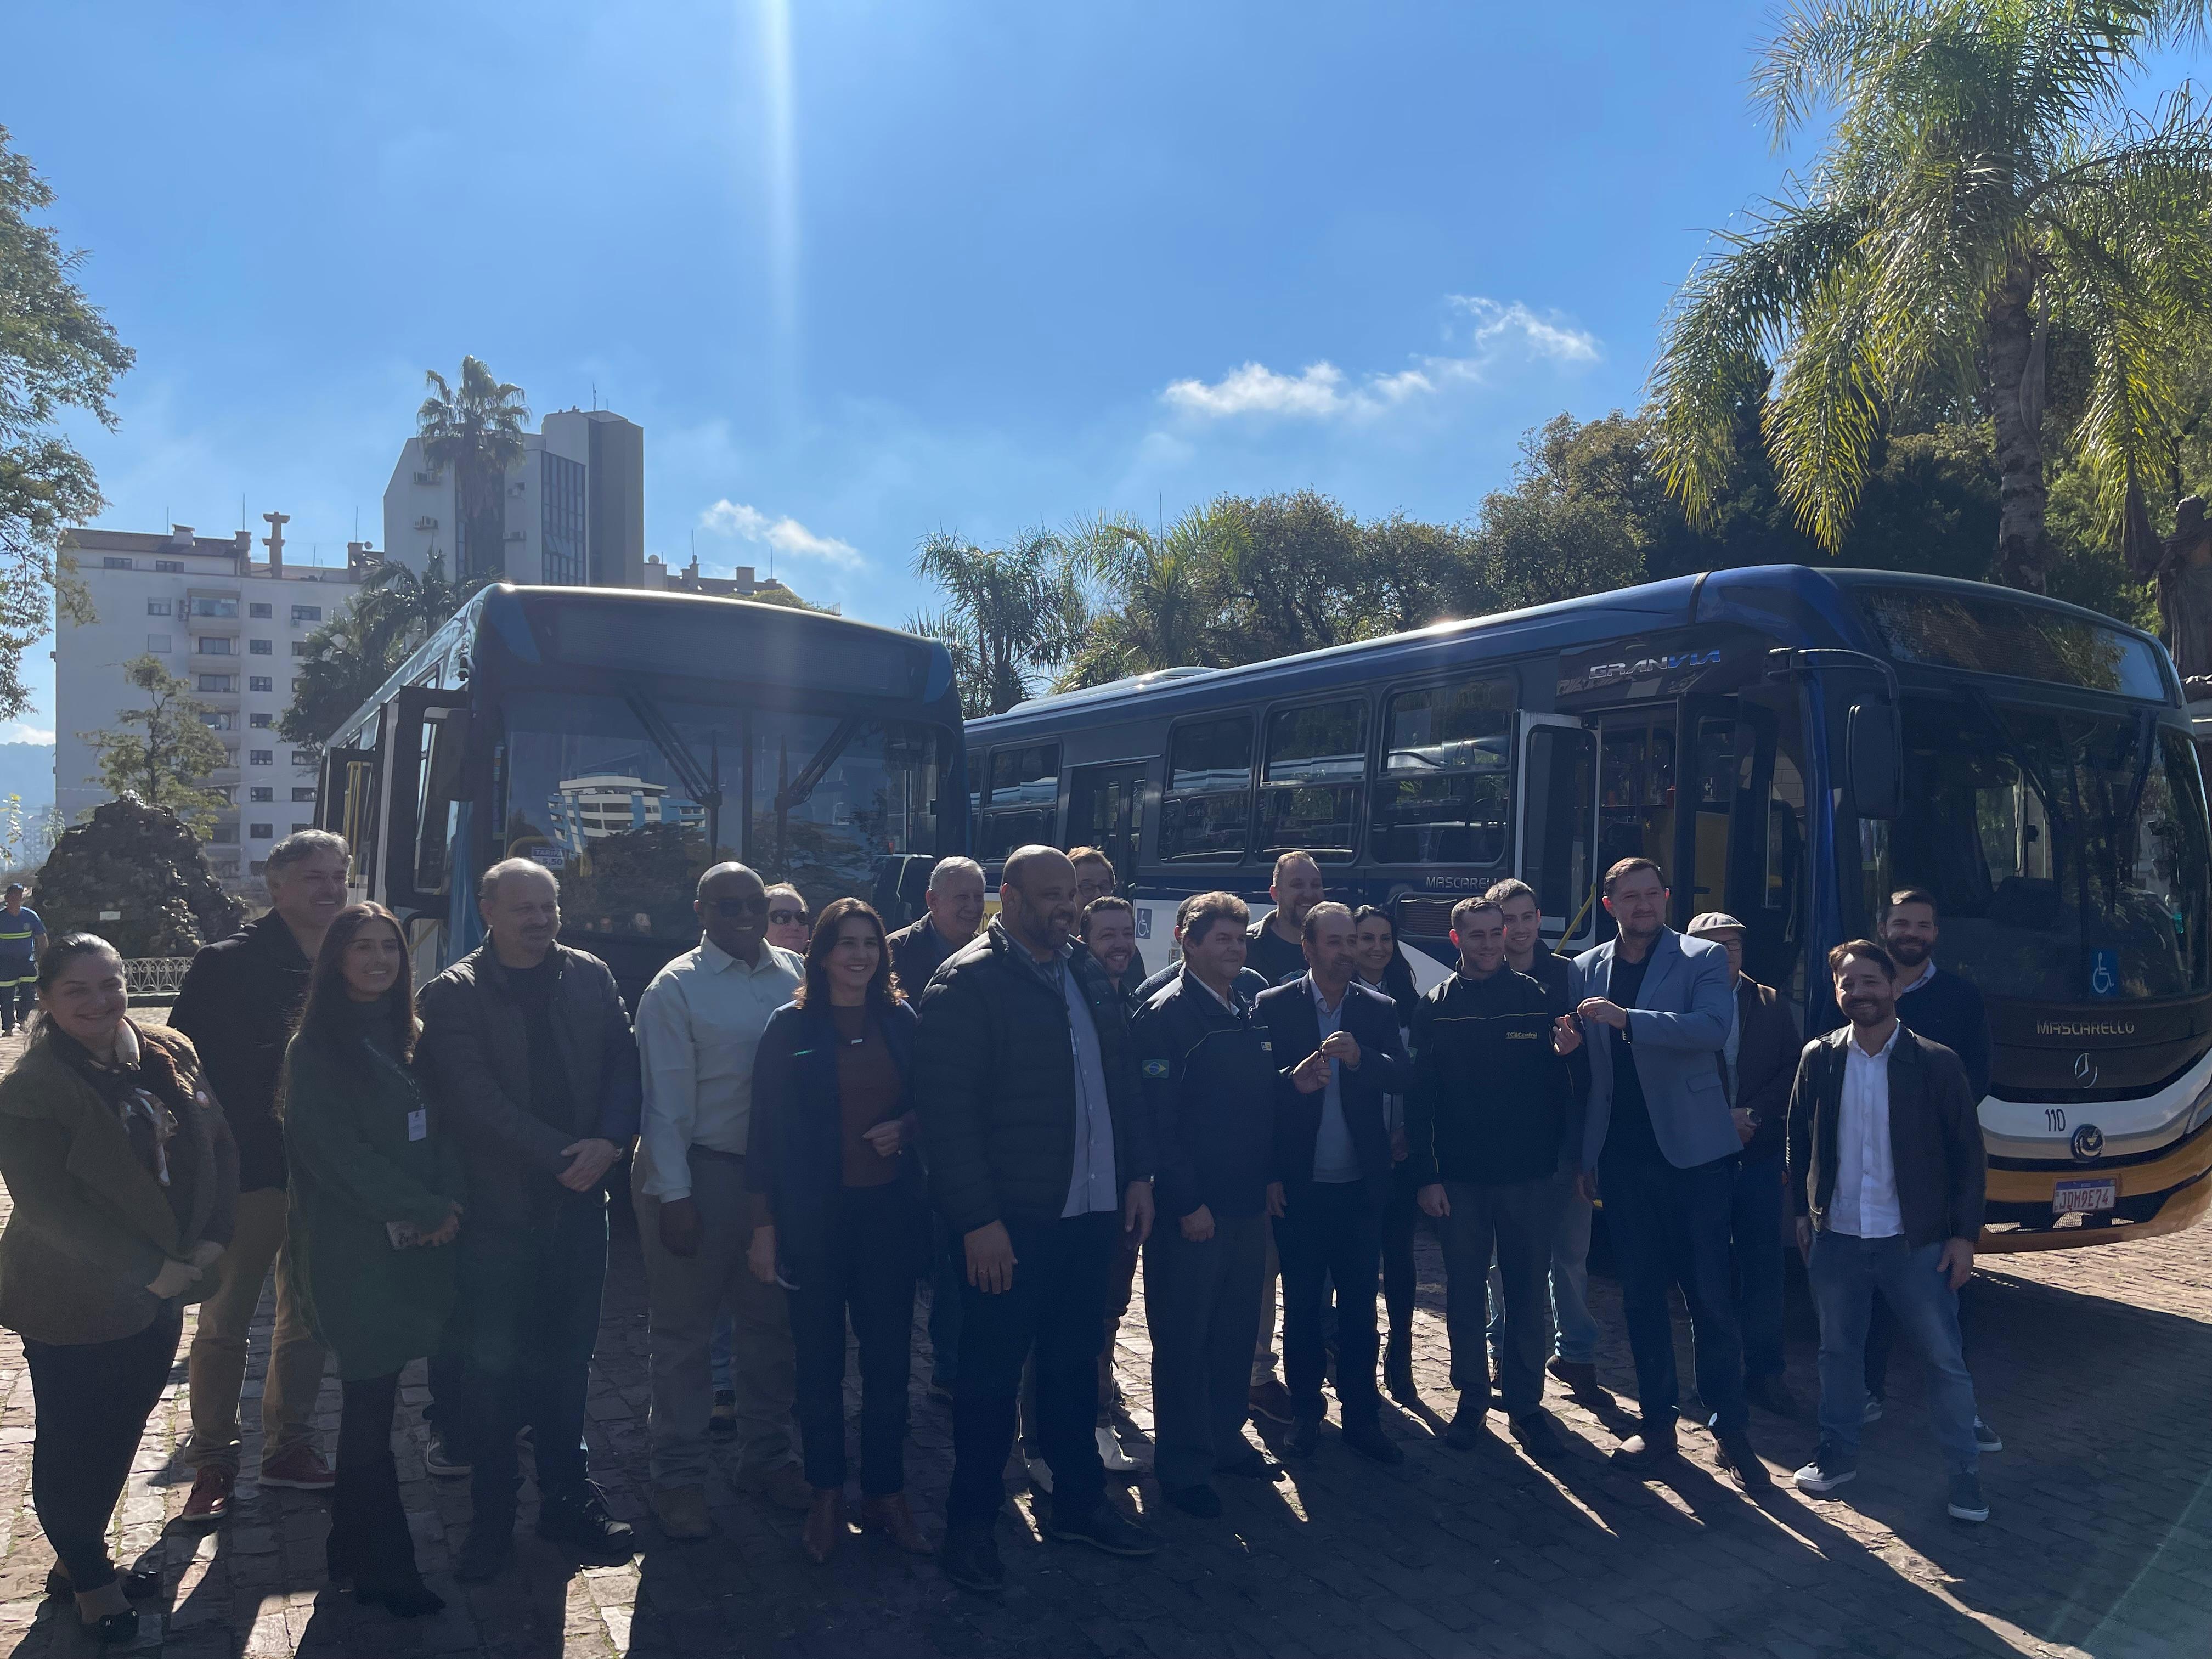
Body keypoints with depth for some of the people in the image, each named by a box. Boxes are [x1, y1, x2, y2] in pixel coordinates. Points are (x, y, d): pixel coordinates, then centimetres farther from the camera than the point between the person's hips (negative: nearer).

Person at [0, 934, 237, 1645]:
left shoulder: (170, 1055, -2)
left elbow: (219, 1147, 3)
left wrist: (209, 1242, -9)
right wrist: (152, 1271, -22)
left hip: (158, 1295, 6)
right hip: (73, 1309, -6)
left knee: (119, 1434, 20)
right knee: (73, 1446, 12)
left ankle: (81, 1560, 41)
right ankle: (88, 1578, 33)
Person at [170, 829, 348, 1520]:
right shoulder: (228, 964, -9)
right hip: (249, 1171, -5)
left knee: (309, 1317, 14)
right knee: (225, 1320, 5)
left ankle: (289, 1446, 29)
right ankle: (213, 1459, 20)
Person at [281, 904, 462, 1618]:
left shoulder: (408, 1037, 10)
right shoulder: (316, 1048, -7)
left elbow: (442, 1127, 9)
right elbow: (334, 1151, -13)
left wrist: (447, 1203, -8)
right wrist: (426, 1209, -13)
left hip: (417, 1242, 5)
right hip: (353, 1245, -5)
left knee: (374, 1393, 12)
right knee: (373, 1393, -2)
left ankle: (354, 1548, 28)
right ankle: (384, 1564, 10)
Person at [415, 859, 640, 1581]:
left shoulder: (591, 978, 7)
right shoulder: (452, 995, -5)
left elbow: (625, 1062, 3)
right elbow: (474, 1095, -13)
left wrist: (609, 1140, -14)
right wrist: (558, 1154, -17)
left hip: (579, 1200, 3)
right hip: (499, 1204, -3)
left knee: (567, 1359, 13)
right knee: (496, 1366, 5)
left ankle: (568, 1500, 26)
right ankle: (491, 1519, 19)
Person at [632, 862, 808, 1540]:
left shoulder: (795, 974, 3)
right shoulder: (676, 989, -8)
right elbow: (666, 1101, -9)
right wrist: (674, 1196, -11)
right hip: (701, 1172, -4)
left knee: (771, 1320, 16)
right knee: (682, 1329, 8)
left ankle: (767, 1453, 34)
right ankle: (678, 1473, 24)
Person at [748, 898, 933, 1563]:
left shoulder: (901, 1021, 4)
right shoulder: (790, 1027, -3)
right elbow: (768, 1129, -2)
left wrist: (907, 1128, -10)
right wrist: (765, 1225, -4)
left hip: (890, 1209, 2)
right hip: (813, 1214, -2)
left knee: (889, 1357, 7)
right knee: (819, 1359, 9)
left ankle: (886, 1494, 22)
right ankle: (826, 1495, 24)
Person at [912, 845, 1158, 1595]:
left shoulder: (1089, 976, 11)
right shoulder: (967, 983, -12)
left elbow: (1124, 1080, 16)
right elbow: (947, 1110, -15)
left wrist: (1137, 1173, 9)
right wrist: (978, 1219, -18)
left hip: (1092, 1209, 7)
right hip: (1012, 1221, -6)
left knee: (1074, 1362, 18)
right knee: (992, 1372, 6)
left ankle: (1077, 1500, 34)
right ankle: (971, 1521, 22)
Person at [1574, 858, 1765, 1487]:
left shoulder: (1703, 958, -1)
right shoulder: (1586, 969, 8)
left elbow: (1712, 1028, -20)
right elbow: (1582, 1064, 10)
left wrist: (1626, 1019, -27)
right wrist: (1584, 1153, 7)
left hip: (1692, 1151, -3)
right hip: (1623, 1157, 4)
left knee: (1710, 1295, 2)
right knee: (1640, 1295, 10)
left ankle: (1732, 1433, 13)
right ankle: (1658, 1424, 21)